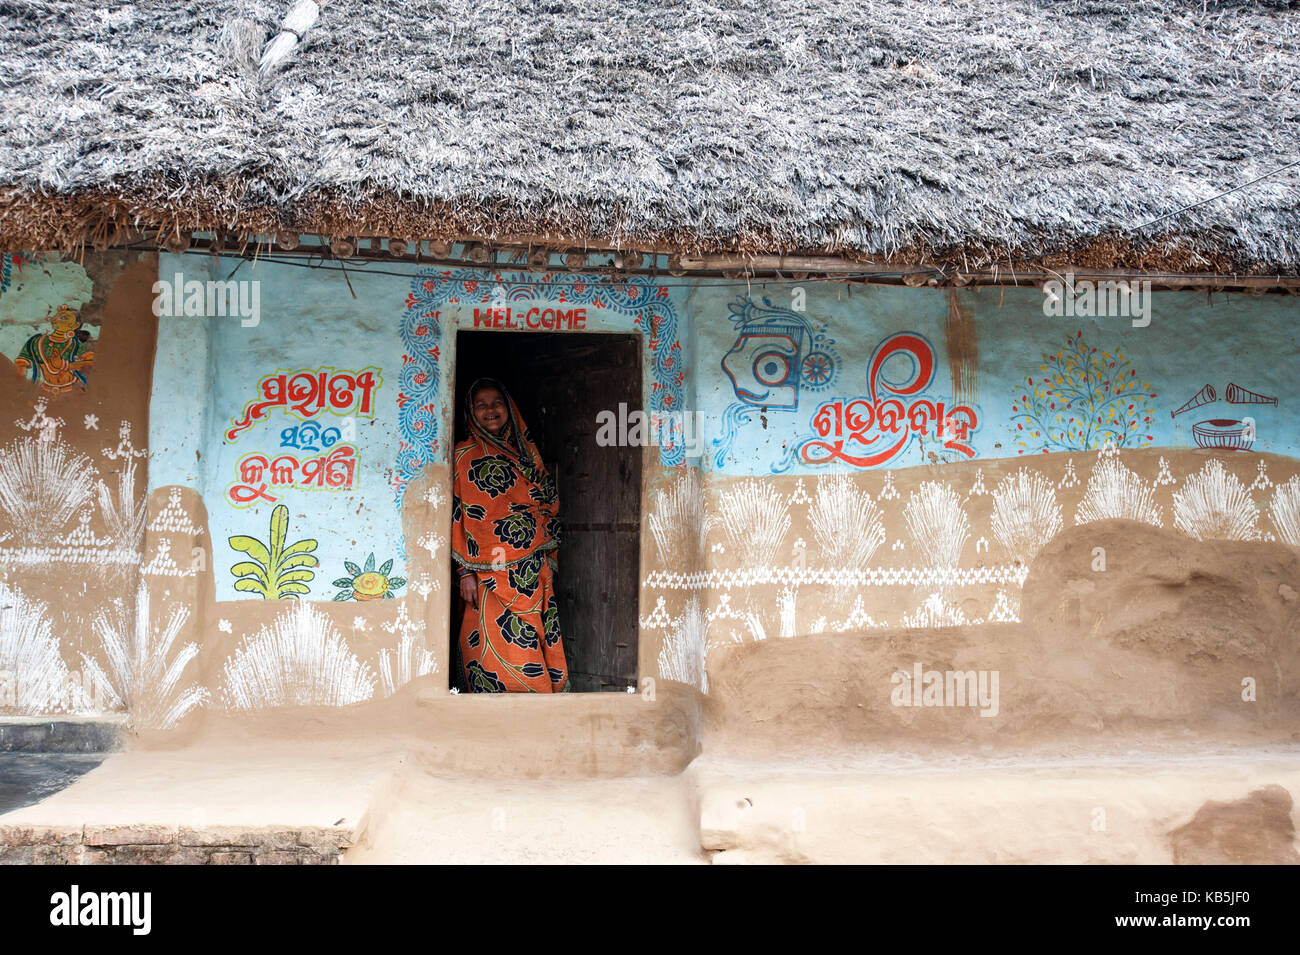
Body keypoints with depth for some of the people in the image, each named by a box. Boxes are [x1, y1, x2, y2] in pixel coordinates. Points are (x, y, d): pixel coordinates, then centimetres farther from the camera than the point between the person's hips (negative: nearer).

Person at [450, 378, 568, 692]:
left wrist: (550, 562, 13)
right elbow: (456, 516, -3)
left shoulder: (526, 452, 16)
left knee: (541, 652, 3)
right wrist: (465, 571, -9)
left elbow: (549, 508, 18)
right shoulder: (463, 456, 3)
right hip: (491, 575, -4)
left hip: (536, 573, 5)